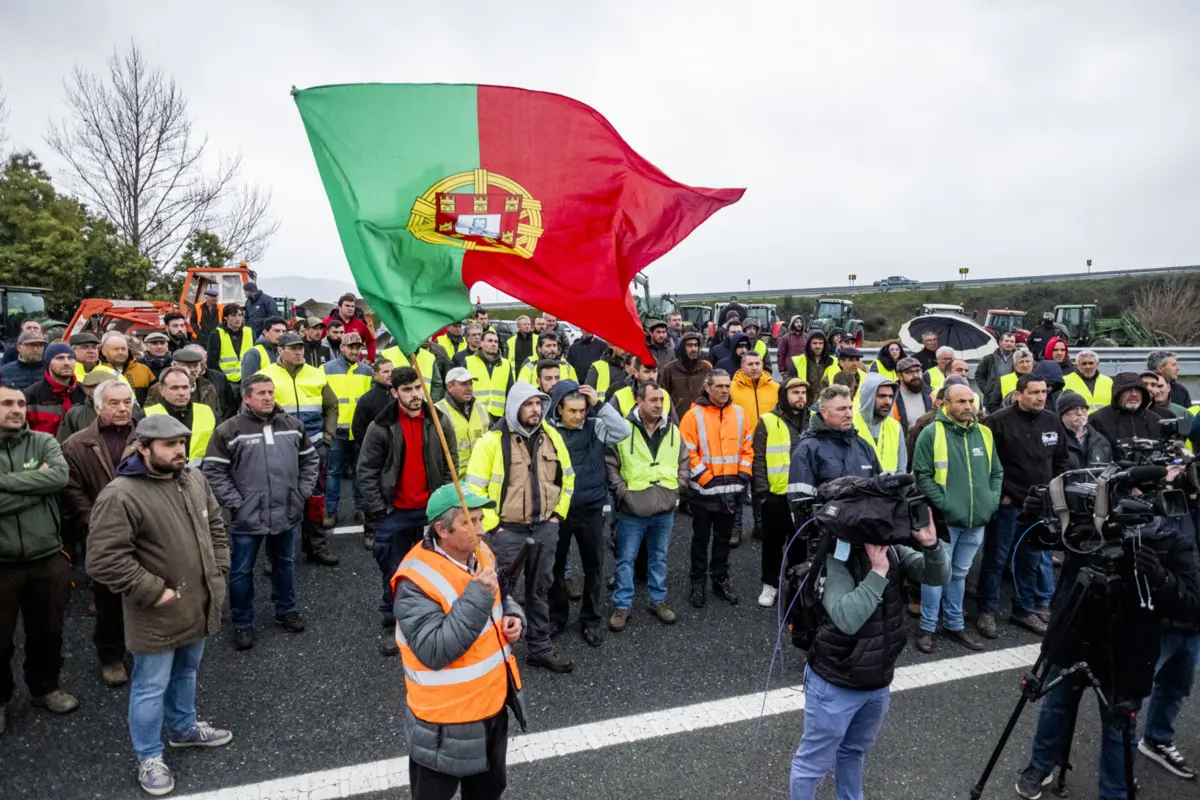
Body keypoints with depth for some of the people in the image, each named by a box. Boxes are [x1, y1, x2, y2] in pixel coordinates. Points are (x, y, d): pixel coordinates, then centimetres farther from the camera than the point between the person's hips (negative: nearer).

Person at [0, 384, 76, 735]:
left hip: (48, 558, 2)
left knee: (47, 632, 18)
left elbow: (60, 476, -18)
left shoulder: (44, 442, 0)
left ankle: (45, 687, 39)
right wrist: (37, 484, -16)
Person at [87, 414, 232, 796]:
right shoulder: (121, 495, -23)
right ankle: (149, 758, 29)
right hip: (157, 615, -7)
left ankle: (183, 728, 47)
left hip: (198, 604, 7)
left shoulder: (193, 478, 1)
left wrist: (219, 569, 5)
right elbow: (104, 560, -25)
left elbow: (215, 524, 14)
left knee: (186, 672, 26)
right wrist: (155, 592, -21)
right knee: (152, 687, 10)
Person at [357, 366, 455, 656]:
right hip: (394, 513, -1)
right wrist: (378, 510, -7)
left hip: (432, 511, 2)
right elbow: (366, 471, -4)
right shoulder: (380, 427, -8)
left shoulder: (440, 422, -2)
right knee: (394, 575, 10)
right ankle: (391, 626, 27)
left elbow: (451, 466, 4)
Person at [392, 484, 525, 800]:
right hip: (447, 719, -7)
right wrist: (477, 597, -35)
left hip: (493, 704, 7)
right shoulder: (417, 582, -27)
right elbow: (435, 652, -33)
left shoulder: (481, 554, -3)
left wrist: (513, 616, -7)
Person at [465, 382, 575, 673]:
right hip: (507, 530, -4)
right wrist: (493, 524, -11)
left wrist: (558, 513, 9)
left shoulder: (552, 436, 2)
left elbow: (567, 477, 14)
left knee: (540, 589, 17)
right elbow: (475, 487, -11)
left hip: (545, 527, 5)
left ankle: (540, 647, 30)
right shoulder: (493, 440, -13)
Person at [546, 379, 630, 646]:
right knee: (556, 565, 14)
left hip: (590, 508, 1)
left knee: (593, 566, 12)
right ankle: (557, 616, 33)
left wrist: (600, 404, -22)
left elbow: (623, 431, -20)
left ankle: (590, 620, 29)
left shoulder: (595, 427, -5)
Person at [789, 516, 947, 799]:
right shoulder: (838, 558, -25)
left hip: (878, 682, 6)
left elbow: (939, 577, -12)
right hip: (836, 685, -6)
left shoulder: (893, 550, -6)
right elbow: (847, 619, -37)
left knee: (855, 750, 28)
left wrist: (930, 544, -30)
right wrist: (878, 572, -38)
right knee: (815, 761, 10)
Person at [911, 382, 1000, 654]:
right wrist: (943, 504, -17)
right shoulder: (932, 433, -9)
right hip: (944, 518, -5)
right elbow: (922, 475, -11)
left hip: (977, 520, 5)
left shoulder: (984, 433, 8)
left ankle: (954, 624, 30)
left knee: (960, 573, 17)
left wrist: (992, 500, 2)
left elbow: (996, 472, 16)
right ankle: (927, 627, 14)